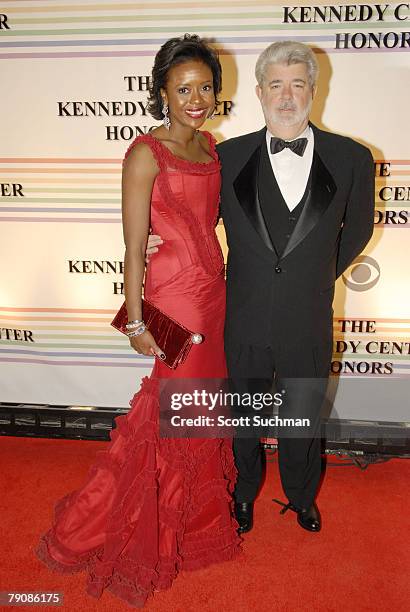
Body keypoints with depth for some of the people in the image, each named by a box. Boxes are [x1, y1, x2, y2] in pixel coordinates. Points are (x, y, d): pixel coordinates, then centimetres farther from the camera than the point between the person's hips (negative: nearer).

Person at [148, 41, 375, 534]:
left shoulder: (351, 158, -5)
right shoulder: (229, 156, -5)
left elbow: (358, 227, 10)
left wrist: (319, 275, 7)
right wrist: (161, 243, -10)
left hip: (308, 326, 0)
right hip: (245, 324, 0)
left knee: (303, 424, 20)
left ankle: (301, 496, 51)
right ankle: (245, 491, 51)